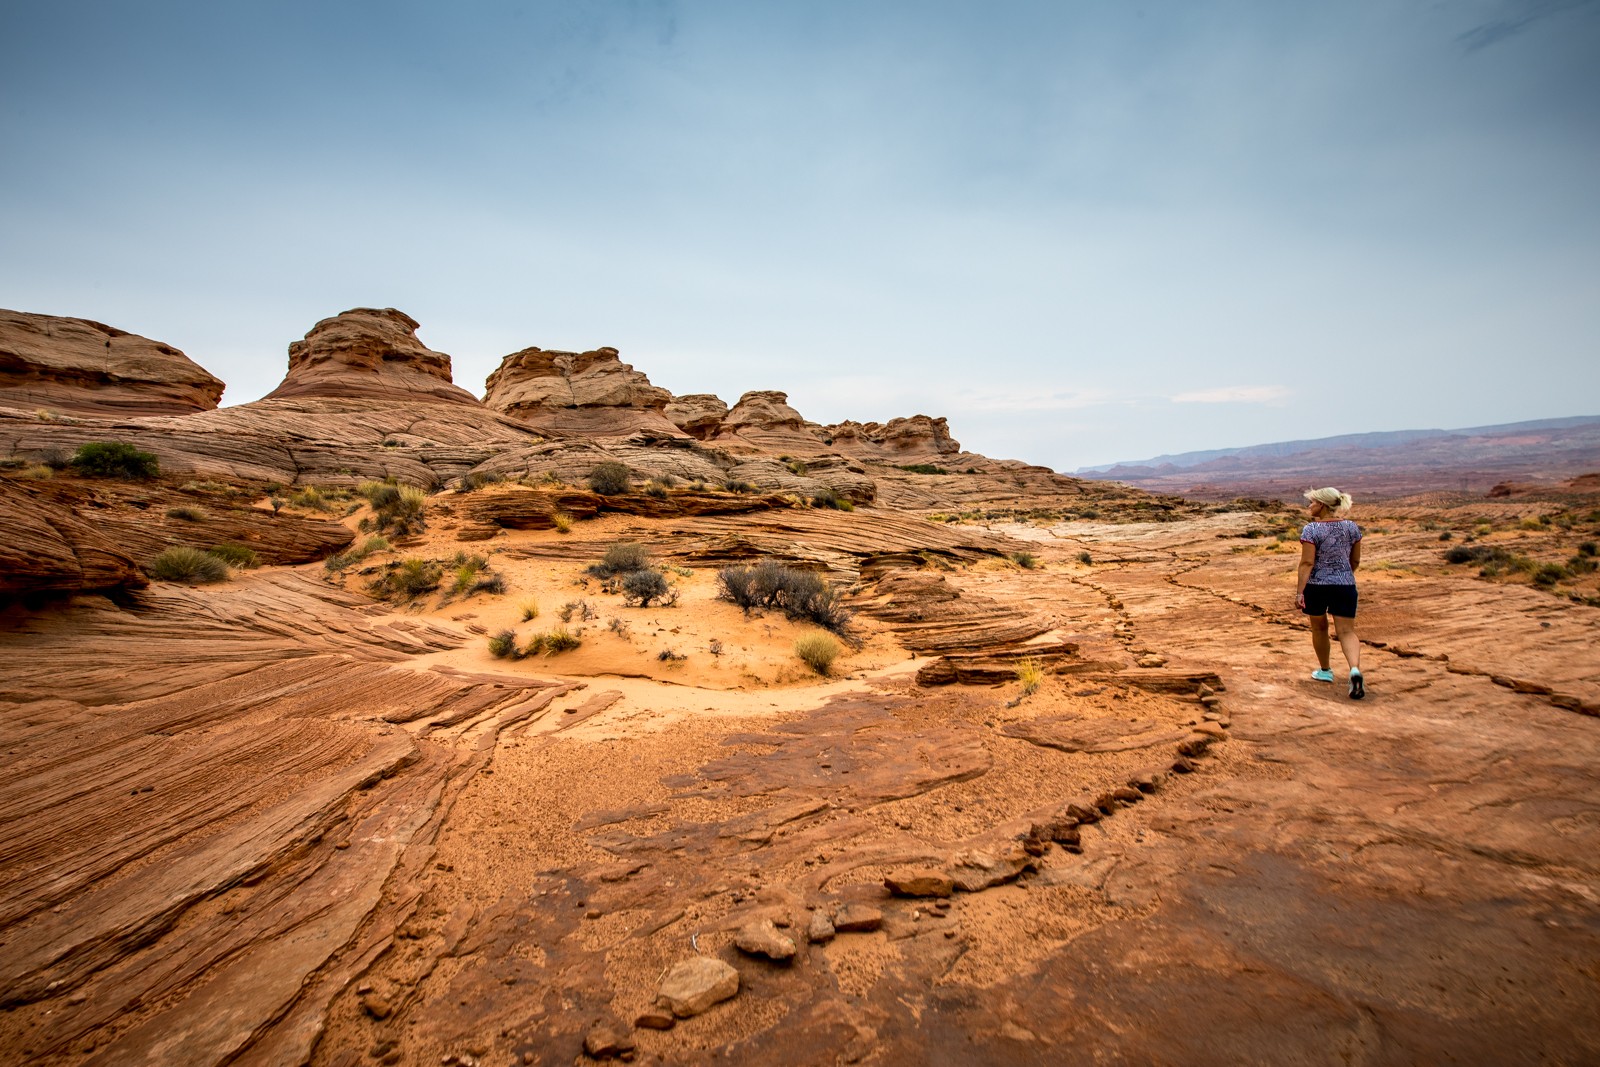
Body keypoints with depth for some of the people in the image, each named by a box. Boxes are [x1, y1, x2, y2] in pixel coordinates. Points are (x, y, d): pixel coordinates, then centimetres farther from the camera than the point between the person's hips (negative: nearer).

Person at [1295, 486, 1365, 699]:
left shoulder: (1311, 529, -12)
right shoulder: (1352, 527, 4)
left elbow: (1307, 562, -17)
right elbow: (1355, 561, 11)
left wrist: (1299, 591, -16)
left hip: (1316, 585, -3)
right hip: (1345, 585, 3)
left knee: (1319, 628, 16)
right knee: (1346, 631, 3)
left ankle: (1325, 671, 29)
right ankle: (1355, 669, -20)